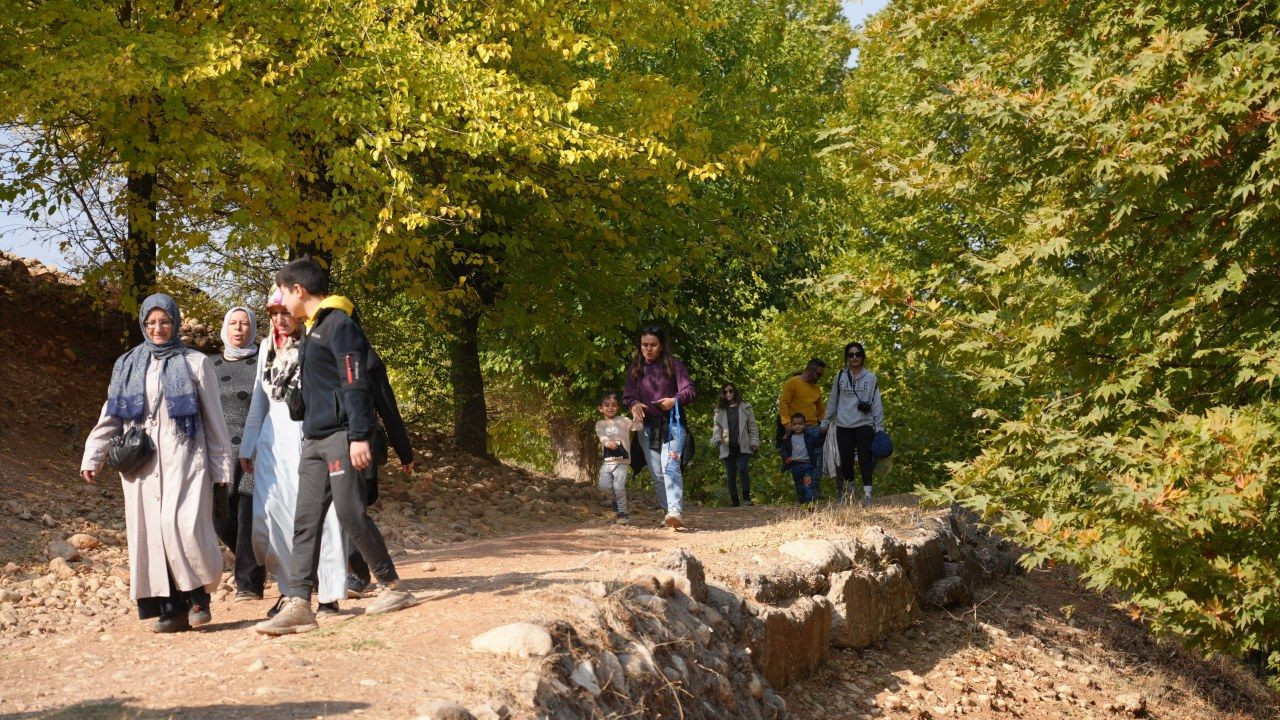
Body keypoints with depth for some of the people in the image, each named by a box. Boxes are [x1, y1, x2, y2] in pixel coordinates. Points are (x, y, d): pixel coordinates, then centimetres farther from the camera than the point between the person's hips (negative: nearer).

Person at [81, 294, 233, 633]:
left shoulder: (195, 363, 7)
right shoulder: (127, 366, 15)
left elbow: (214, 420, 6)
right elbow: (110, 417, 16)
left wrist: (221, 471, 3)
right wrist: (92, 458, 7)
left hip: (184, 459, -3)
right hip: (142, 463, 3)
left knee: (181, 526, -18)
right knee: (149, 532, -3)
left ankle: (197, 594, 0)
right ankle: (169, 608, 0)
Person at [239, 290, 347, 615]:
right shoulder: (268, 348, 16)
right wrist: (247, 446, 22)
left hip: (308, 438, -6)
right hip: (272, 440, 6)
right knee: (267, 518, 0)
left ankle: (330, 594, -3)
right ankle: (289, 589, 14)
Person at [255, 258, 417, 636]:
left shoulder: (339, 324, -10)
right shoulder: (313, 329, 19)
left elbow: (356, 385, -17)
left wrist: (359, 436, -22)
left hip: (342, 437, -9)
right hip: (314, 441, 9)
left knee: (351, 513, -7)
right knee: (305, 520, 2)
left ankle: (393, 587, 8)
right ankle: (298, 604, -1)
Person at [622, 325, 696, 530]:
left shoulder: (673, 364, 0)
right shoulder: (635, 368, 9)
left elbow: (690, 390, -3)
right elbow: (627, 395, 7)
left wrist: (675, 400, -24)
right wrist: (634, 404, -17)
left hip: (672, 423, -4)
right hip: (647, 426, 4)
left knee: (670, 466, -22)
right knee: (656, 473, 7)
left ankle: (676, 511, -33)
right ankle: (669, 512, 16)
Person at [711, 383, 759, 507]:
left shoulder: (744, 407, 7)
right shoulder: (720, 410, 12)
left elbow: (752, 426, 7)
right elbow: (716, 427, 7)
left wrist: (754, 442, -2)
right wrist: (717, 439, -12)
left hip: (743, 447, -2)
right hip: (727, 448, 2)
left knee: (742, 469, -21)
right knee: (731, 475, 3)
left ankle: (747, 497, -13)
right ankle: (735, 502, 9)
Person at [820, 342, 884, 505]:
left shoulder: (870, 378, 3)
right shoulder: (840, 376, 7)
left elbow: (877, 404, 4)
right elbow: (833, 402, 14)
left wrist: (879, 427, 0)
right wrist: (825, 423, 15)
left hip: (864, 424, -2)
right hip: (844, 426, 2)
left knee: (864, 459, -11)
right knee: (845, 460, 3)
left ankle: (867, 492, -8)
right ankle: (849, 488, 25)